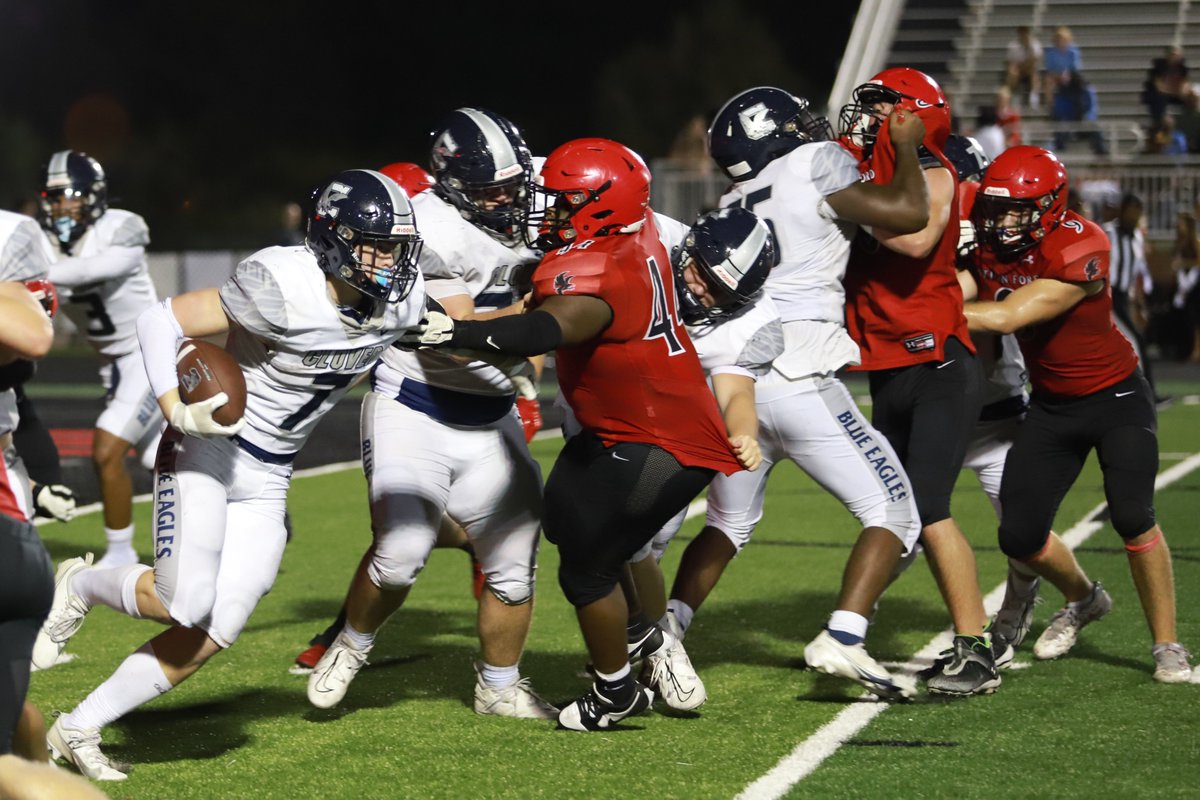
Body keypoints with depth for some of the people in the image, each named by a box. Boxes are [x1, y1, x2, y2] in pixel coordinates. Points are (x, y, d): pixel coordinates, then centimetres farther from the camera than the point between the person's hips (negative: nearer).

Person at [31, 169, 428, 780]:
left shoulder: (402, 302, -6)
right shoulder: (284, 289, -24)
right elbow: (159, 321, -19)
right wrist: (179, 411, -27)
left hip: (266, 482, 6)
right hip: (205, 452, -6)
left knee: (209, 636, -3)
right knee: (186, 603, -22)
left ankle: (77, 731, 11)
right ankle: (82, 585, 11)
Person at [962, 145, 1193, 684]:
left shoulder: (1080, 250, -27)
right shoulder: (989, 248, -6)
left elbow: (1005, 317, -33)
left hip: (1116, 397, -6)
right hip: (1051, 406, 6)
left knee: (1131, 515, -22)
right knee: (1019, 537, -1)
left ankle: (1167, 645, -5)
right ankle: (1084, 599, 31)